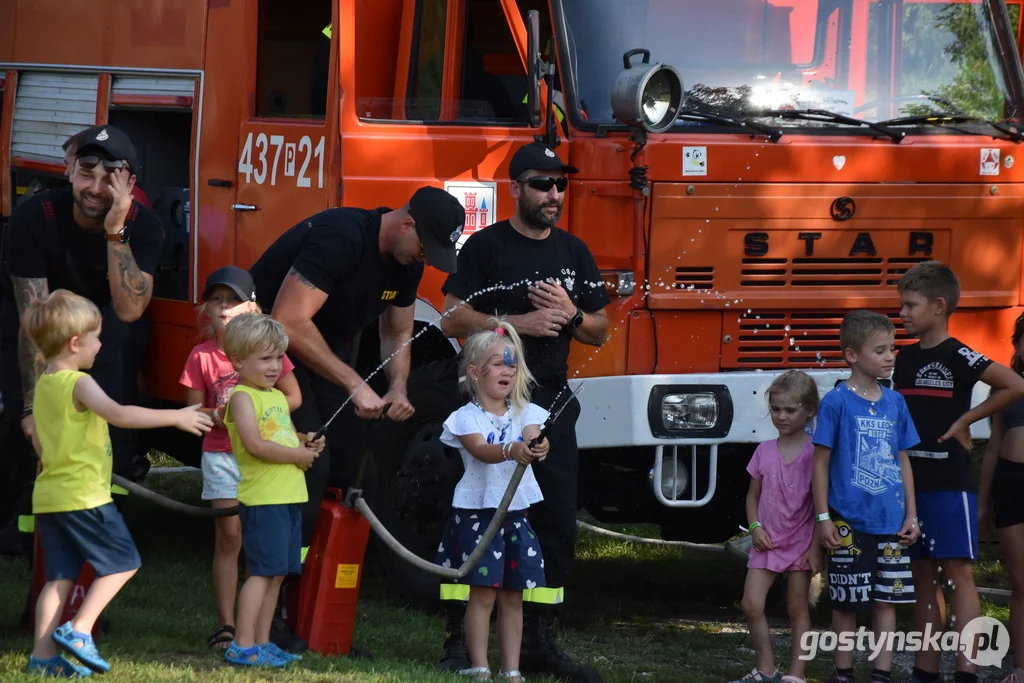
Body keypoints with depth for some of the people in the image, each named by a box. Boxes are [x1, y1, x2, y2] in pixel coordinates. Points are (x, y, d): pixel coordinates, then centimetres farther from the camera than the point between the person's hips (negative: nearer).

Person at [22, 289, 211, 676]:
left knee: (60, 575, 8)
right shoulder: (79, 383, -14)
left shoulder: (44, 385, 13)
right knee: (122, 563, 3)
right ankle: (79, 631, -7)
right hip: (84, 495, -8)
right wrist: (176, 417, -24)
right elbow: (119, 414, -28)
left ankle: (43, 653, 2)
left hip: (48, 496, 8)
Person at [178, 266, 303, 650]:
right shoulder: (202, 357, -1)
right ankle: (225, 625, -4)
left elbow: (293, 397, 3)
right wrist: (217, 416, -17)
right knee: (229, 537, -5)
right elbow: (193, 409, 4)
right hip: (221, 455, 0)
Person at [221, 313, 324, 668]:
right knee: (263, 570, -11)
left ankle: (262, 642, 16)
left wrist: (307, 445, 4)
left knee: (276, 573, 10)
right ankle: (243, 646, -9)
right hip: (262, 498, -9)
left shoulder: (278, 397, 19)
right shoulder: (242, 397, -8)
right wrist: (298, 455, -13)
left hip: (289, 497, 9)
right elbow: (255, 445, -20)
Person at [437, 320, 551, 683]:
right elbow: (480, 449, -22)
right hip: (478, 511, -4)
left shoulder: (524, 413, 8)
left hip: (516, 511, 4)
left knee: (512, 596, 7)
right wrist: (512, 450, -42)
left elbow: (532, 436, -12)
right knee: (483, 593, -5)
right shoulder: (467, 418, -4)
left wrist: (537, 448, -37)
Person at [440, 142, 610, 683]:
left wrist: (571, 315, -6)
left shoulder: (574, 253, 13)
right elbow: (453, 319, -10)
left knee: (556, 523, 2)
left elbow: (599, 332, 15)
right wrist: (520, 323, -18)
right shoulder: (486, 247, -2)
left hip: (551, 402, 5)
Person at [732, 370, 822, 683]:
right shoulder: (765, 451, 5)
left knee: (798, 609, 3)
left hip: (801, 544, -4)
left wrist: (816, 546, -11)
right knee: (752, 604, -3)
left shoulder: (814, 453, -7)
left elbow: (820, 502, -8)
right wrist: (755, 527, -4)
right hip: (767, 542, 4)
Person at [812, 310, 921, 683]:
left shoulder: (895, 402, 7)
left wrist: (911, 515, 8)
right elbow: (821, 462, -5)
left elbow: (903, 461, 12)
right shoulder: (836, 402, -7)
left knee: (887, 599, 5)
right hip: (849, 522, -4)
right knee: (846, 602, 5)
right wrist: (823, 518, -8)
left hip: (890, 522, 4)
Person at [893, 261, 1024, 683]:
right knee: (923, 576, 9)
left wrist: (966, 420, -12)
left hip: (951, 481, -7)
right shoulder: (905, 359, 12)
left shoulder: (957, 356, -9)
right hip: (911, 482, 7)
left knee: (958, 572, -10)